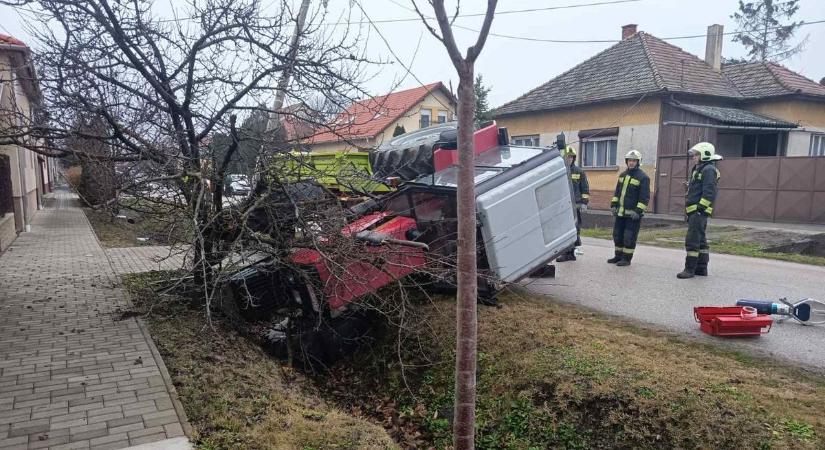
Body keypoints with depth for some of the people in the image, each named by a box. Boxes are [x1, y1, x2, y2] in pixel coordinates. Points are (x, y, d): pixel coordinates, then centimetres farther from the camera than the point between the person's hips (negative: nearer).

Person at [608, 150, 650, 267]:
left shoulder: (643, 177, -8)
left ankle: (627, 258, 7)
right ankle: (618, 256, 24)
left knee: (629, 237, -3)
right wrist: (613, 205, 9)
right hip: (620, 212, 7)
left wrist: (638, 211, -19)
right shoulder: (623, 175, 14)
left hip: (633, 214, -7)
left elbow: (645, 197, -13)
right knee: (617, 235, 12)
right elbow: (617, 192, 19)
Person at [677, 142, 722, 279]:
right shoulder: (699, 169, 21)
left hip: (699, 211, -11)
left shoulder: (709, 170, -11)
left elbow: (709, 192, -21)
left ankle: (690, 269, -9)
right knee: (700, 240, 15)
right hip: (694, 211, 11)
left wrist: (700, 208, -24)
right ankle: (701, 268, 22)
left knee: (692, 240, -11)